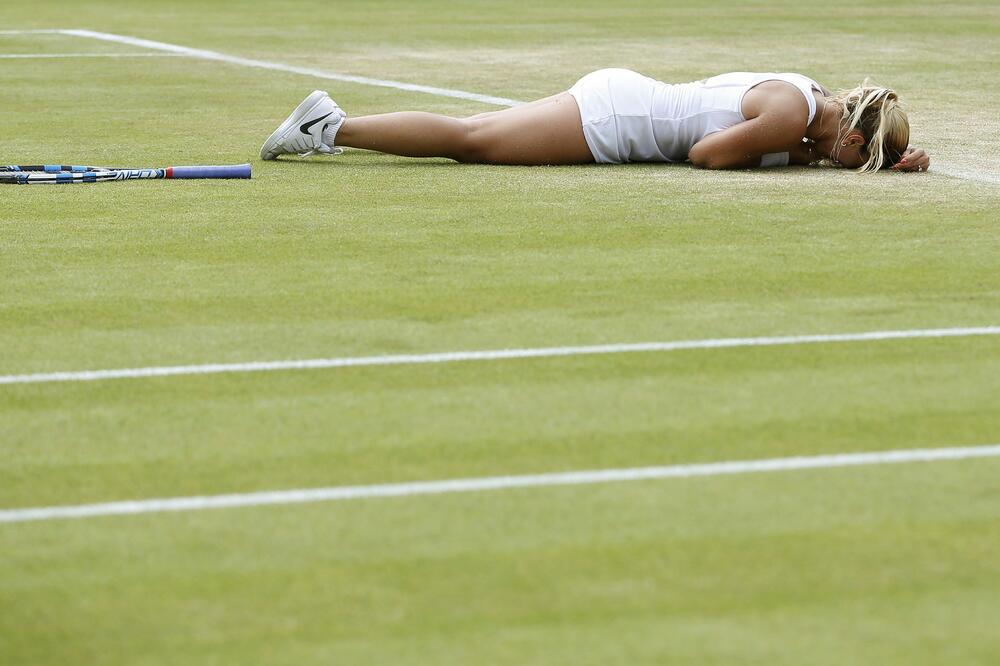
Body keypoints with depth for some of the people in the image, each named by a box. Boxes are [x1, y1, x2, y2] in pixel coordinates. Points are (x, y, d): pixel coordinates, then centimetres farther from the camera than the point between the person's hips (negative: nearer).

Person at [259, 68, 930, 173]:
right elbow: (706, 152, -19)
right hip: (615, 119, -8)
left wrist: (897, 158, 10)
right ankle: (333, 128, -3)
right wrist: (793, 154, -10)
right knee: (469, 140, -6)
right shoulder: (793, 116, -20)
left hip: (620, 94, 8)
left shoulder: (824, 100, 7)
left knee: (471, 137, 14)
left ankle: (333, 123, 16)